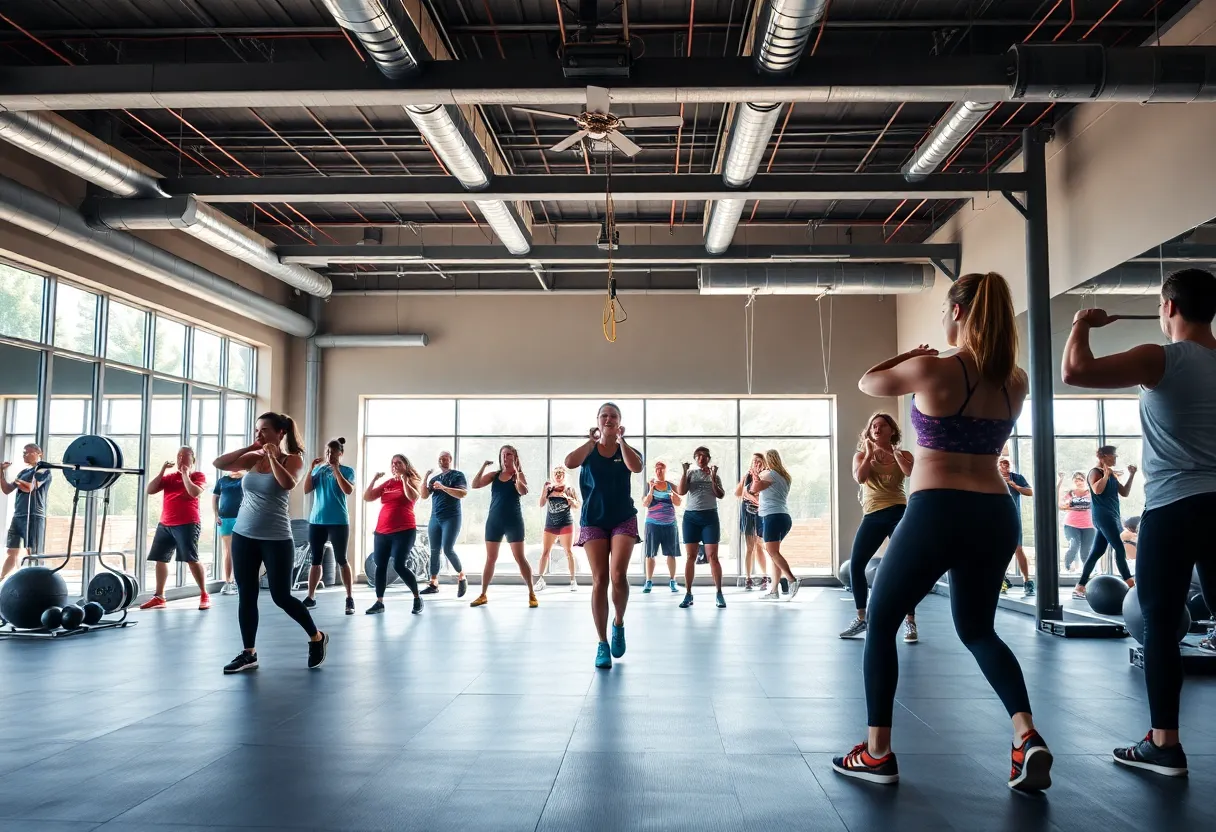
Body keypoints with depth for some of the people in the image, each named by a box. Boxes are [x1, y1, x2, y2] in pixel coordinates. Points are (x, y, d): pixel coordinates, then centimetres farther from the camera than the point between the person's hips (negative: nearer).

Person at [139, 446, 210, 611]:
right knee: (160, 559, 7)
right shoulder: (169, 477, 15)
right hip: (165, 525, 6)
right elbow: (149, 490, 6)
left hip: (188, 524, -6)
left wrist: (185, 474, -7)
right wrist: (162, 470, 2)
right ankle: (159, 597, 16)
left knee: (192, 559, -11)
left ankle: (204, 596, -4)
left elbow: (195, 492, -15)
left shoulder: (198, 475, 3)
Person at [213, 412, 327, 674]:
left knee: (281, 596, -1)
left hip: (277, 539, -5)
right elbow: (218, 463, -1)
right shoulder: (253, 458, 7)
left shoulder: (292, 459, -5)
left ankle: (317, 638, 19)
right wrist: (248, 448, -6)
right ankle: (249, 654, 16)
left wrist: (271, 456, -18)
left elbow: (288, 483, -24)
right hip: (243, 536, 5)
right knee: (246, 595, 6)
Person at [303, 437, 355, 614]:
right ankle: (310, 598, 13)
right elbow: (306, 490, 1)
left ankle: (350, 599, 3)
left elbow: (348, 491, -15)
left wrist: (336, 470, -15)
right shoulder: (318, 469, 9)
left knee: (341, 560, -1)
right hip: (316, 520, 3)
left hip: (338, 521, -3)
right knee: (316, 560, 8)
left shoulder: (347, 470, 0)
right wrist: (311, 469, -7)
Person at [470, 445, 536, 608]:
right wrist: (483, 467, -10)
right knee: (490, 559, 9)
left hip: (513, 521, -3)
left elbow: (523, 492, -18)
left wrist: (516, 475, -27)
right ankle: (483, 595, 16)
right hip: (494, 521, 3)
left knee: (520, 558, -3)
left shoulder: (519, 475, -1)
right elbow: (475, 485, -1)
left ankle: (532, 594, 5)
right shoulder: (494, 475, 7)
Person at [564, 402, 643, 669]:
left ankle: (619, 623, 11)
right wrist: (592, 441, -12)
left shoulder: (627, 450, 4)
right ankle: (602, 644, 2)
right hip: (593, 521, 1)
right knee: (599, 580, -5)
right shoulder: (588, 450, 5)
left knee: (618, 576, -18)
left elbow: (636, 467, -20)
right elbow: (569, 462, -18)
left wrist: (621, 440, -16)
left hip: (623, 519, 0)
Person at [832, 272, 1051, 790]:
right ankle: (1026, 735, 4)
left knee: (881, 623, 12)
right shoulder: (1016, 382, 7)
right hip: (997, 516, 6)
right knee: (977, 628, 24)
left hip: (936, 513, -6)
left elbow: (868, 383, 8)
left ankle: (877, 754, 13)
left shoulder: (933, 369, -10)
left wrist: (908, 357, 24)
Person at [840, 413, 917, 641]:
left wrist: (894, 451, -10)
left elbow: (911, 473, -15)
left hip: (899, 513, -2)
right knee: (856, 564, -3)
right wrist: (870, 454, -7)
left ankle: (910, 621, 0)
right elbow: (859, 478, -10)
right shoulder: (861, 455, 10)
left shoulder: (904, 454, 7)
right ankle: (861, 618, 11)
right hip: (872, 516, 2)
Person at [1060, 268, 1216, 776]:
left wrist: (1080, 327, -3)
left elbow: (1075, 372, -21)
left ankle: (1163, 744, 4)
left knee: (1160, 623, 2)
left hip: (1173, 506, -6)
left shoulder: (1162, 359, -11)